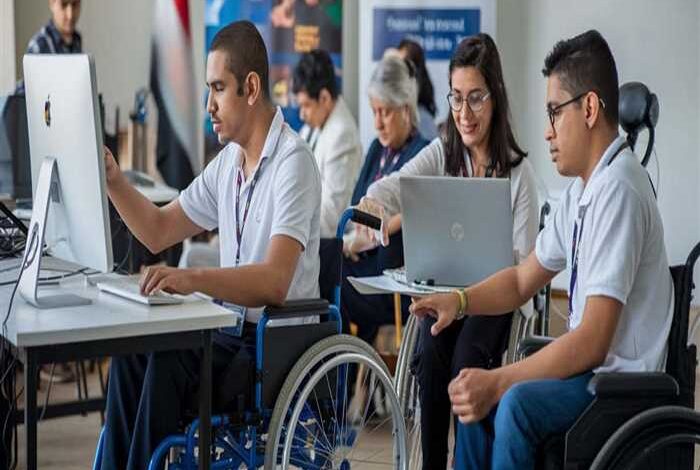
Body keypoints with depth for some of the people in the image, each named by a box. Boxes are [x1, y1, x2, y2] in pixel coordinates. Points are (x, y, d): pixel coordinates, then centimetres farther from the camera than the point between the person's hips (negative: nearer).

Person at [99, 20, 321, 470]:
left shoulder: (293, 162, -16)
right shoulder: (228, 162, 11)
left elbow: (275, 281, -27)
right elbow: (159, 231, 17)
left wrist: (192, 278, -39)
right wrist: (114, 181, 2)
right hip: (232, 332, 8)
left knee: (166, 363, -26)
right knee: (131, 352, -12)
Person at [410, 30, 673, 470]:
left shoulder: (617, 190, -21)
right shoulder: (581, 190, 8)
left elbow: (593, 341, -24)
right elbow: (522, 280, 17)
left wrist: (498, 381, -23)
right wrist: (460, 299, 0)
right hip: (590, 367, 10)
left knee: (517, 403, -27)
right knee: (474, 395, 6)